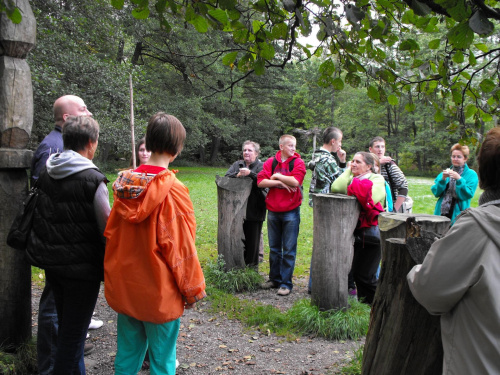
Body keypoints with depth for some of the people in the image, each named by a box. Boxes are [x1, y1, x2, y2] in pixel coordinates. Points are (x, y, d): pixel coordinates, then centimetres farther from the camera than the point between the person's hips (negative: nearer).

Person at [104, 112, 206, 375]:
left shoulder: (126, 182, -2)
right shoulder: (173, 190, -19)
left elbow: (111, 233, 6)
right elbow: (180, 246, -16)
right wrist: (192, 290, -3)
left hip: (124, 288, 6)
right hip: (159, 292, -5)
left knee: (127, 354, 20)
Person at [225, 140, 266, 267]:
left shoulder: (261, 166, 1)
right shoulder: (237, 165, 15)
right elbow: (226, 178, 1)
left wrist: (250, 173, -26)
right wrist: (237, 175, -17)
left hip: (254, 210, -3)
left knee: (252, 238, 4)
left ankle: (251, 264, 17)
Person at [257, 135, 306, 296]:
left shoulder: (298, 162, -2)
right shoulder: (271, 162, 5)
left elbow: (296, 181, -18)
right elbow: (260, 181, -6)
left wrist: (277, 176, -8)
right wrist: (280, 183, -14)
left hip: (290, 211, -3)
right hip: (273, 210, 3)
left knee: (289, 249, 1)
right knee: (274, 248, 13)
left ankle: (286, 283, 9)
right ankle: (274, 278, 27)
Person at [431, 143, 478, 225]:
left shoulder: (471, 174, 1)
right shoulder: (445, 173, 14)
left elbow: (468, 194, -10)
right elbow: (436, 192, 5)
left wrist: (459, 179, -20)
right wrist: (443, 179, -10)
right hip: (441, 213, 4)